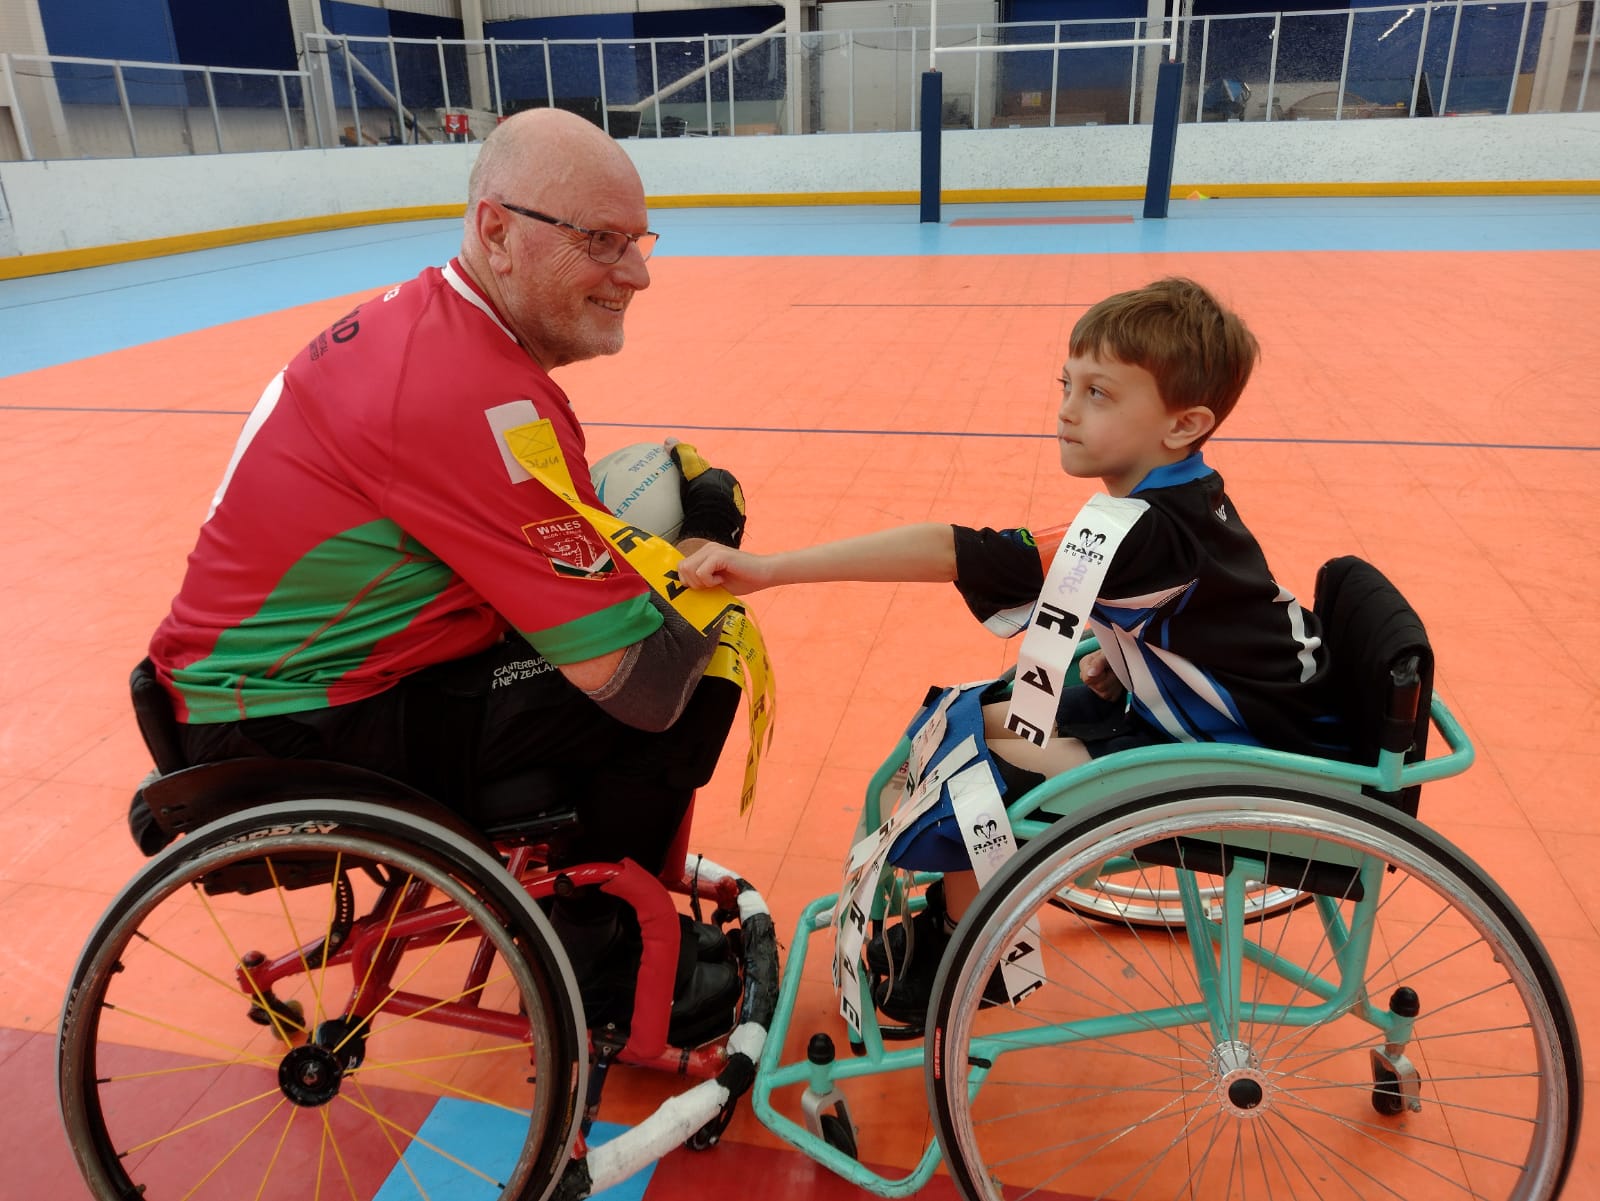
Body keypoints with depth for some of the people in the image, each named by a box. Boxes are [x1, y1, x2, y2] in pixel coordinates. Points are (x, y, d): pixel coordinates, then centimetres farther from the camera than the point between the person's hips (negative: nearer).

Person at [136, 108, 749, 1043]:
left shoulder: (424, 316, 3)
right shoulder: (480, 396, -28)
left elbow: (524, 522, 14)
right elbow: (637, 678, -28)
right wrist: (702, 535, -9)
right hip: (297, 733, -9)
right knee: (692, 683, -14)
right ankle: (594, 970, 8)